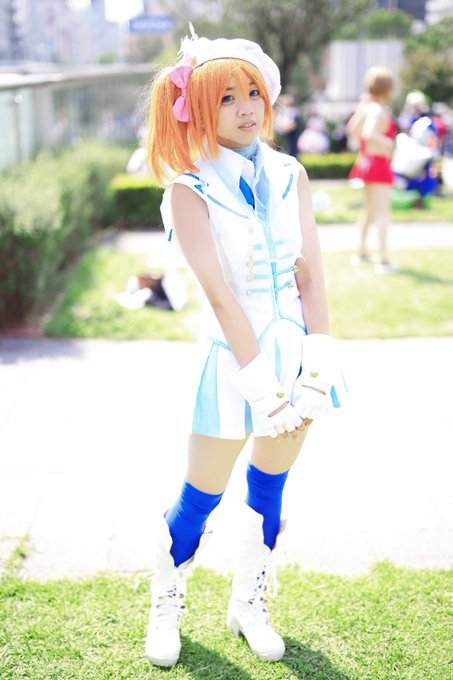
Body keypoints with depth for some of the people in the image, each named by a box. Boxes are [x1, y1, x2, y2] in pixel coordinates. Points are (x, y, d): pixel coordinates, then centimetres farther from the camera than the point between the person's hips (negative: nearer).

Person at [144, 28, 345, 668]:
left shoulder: (290, 175, 2)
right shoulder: (190, 190, -11)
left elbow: (312, 275, -1)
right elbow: (220, 295, -16)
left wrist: (320, 360, -11)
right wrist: (259, 377, -20)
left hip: (294, 350, 4)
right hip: (232, 357, -4)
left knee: (270, 489, 15)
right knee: (201, 496, 5)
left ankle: (249, 605, 34)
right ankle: (165, 604, 30)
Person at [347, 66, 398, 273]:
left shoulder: (365, 106, 7)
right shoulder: (379, 110, -20)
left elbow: (353, 129, 17)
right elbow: (369, 134, -34)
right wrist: (390, 144, -25)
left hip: (366, 161, 10)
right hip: (379, 165, -10)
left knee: (370, 210, 21)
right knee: (383, 212, -8)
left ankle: (362, 252, 30)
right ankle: (383, 260, -10)